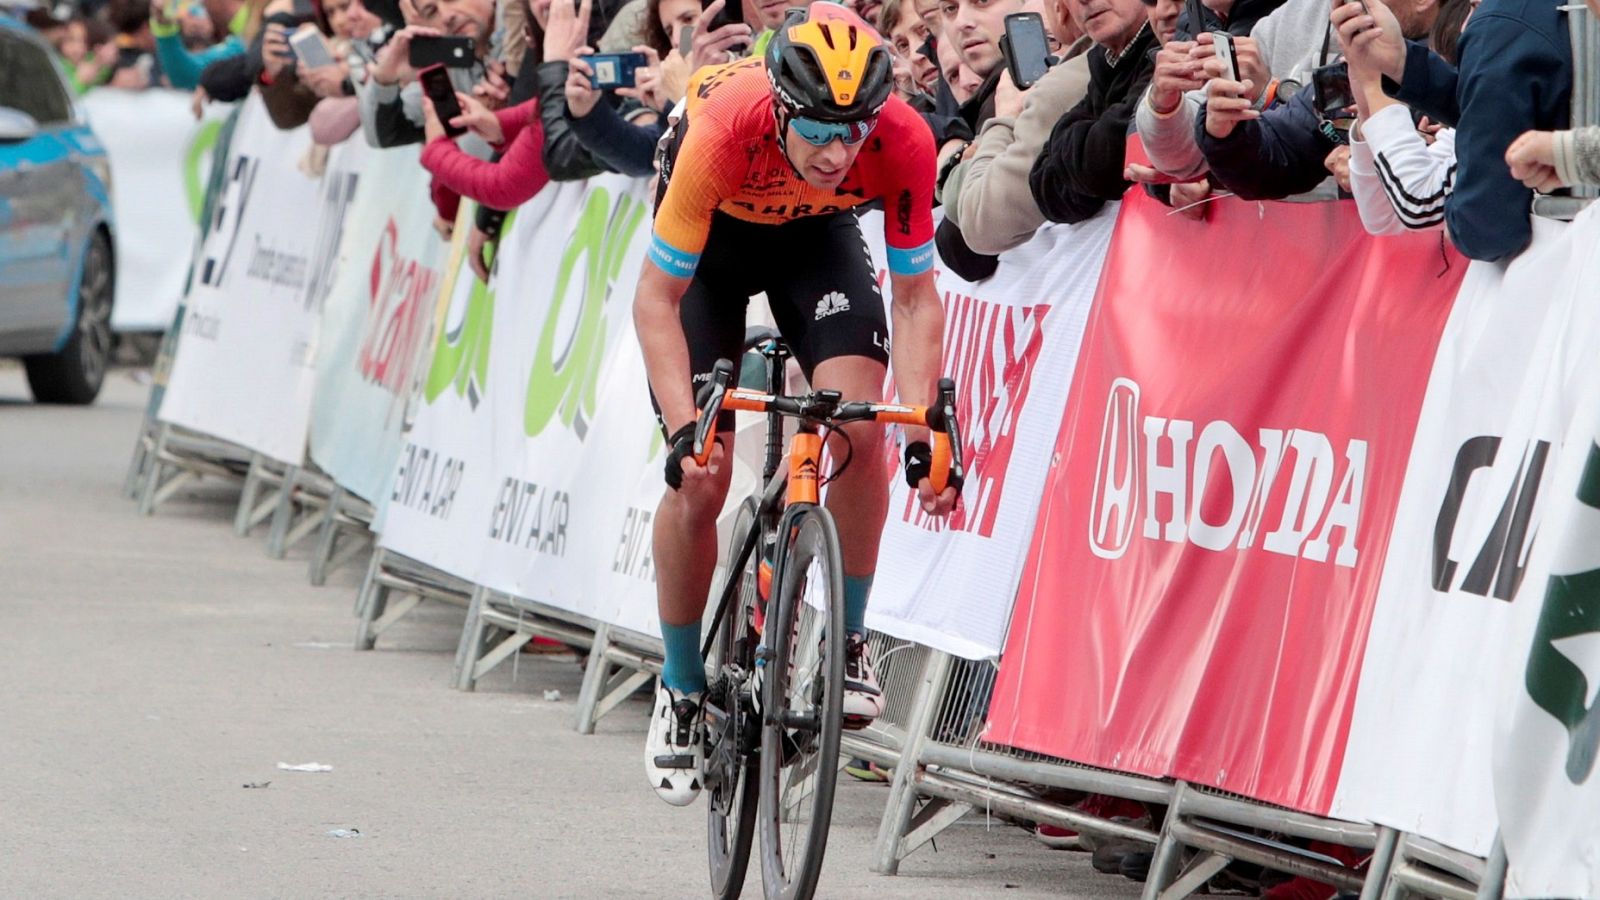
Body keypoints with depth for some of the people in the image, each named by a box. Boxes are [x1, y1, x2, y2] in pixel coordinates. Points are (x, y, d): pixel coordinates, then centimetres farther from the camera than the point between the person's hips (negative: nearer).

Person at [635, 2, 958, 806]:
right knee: (700, 480, -9)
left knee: (858, 428, -22)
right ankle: (681, 690, 11)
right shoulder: (724, 130, -40)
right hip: (712, 235, -1)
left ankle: (848, 640, -3)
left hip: (816, 233, 2)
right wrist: (683, 428, -42)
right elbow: (657, 297, -31)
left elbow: (916, 296, -21)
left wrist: (921, 430, -32)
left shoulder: (903, 142, -34)